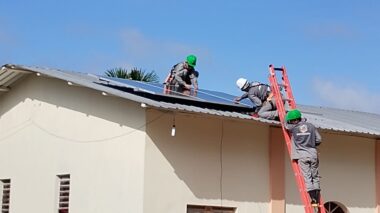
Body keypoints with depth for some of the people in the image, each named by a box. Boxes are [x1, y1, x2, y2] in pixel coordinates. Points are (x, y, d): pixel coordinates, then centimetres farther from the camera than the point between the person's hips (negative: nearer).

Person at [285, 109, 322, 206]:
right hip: (313, 154, 3)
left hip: (302, 155, -3)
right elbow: (319, 140, 7)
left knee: (307, 176, -5)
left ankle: (313, 199, -14)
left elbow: (286, 125, 21)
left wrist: (287, 114, 37)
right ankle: (317, 199, 5)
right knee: (315, 176, 9)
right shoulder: (311, 126, 6)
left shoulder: (294, 127, -1)